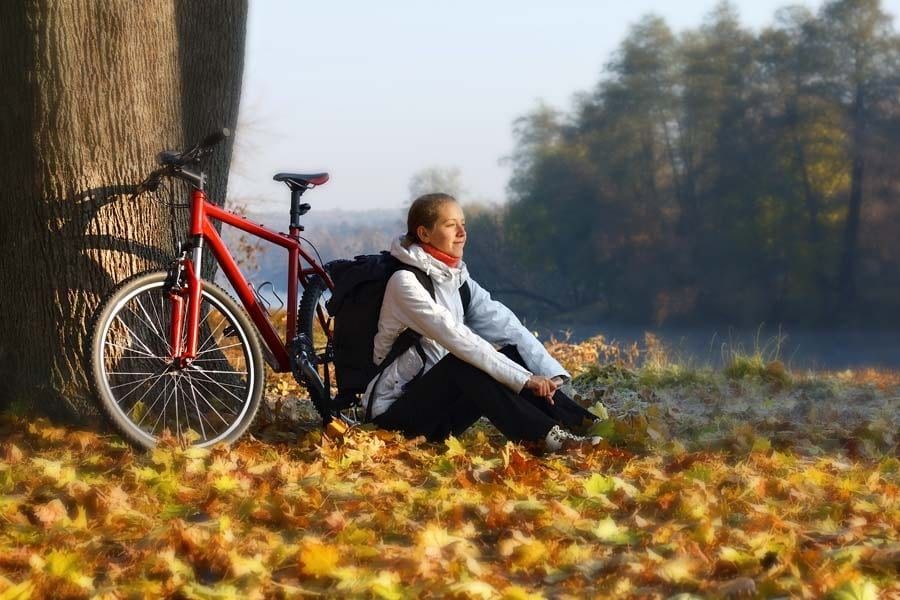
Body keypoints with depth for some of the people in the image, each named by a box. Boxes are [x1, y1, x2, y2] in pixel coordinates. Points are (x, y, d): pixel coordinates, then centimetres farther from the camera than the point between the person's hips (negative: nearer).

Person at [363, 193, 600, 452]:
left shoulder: (459, 279, 9)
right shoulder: (405, 281, -16)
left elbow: (505, 325, -3)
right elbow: (455, 338, -26)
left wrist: (551, 374, -18)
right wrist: (523, 378, -31)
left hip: (437, 402, 7)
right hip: (396, 410, -7)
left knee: (514, 353, -9)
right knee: (465, 363, -30)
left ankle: (579, 423, -21)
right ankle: (546, 436, -36)